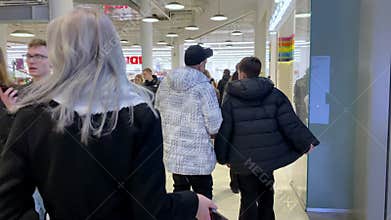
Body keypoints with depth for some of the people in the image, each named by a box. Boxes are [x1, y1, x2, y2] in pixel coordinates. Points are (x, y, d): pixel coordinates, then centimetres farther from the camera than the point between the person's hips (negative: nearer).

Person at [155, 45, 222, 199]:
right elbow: (215, 126, -16)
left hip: (172, 154, 6)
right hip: (198, 158, -6)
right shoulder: (203, 87, -15)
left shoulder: (165, 83, 2)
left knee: (179, 191, 21)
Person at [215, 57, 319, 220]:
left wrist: (223, 157, 6)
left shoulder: (231, 98, -4)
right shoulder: (274, 93, 1)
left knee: (248, 200, 7)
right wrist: (306, 143, 6)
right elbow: (290, 122, -3)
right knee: (266, 195, 20)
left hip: (243, 159, -2)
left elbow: (224, 131, -3)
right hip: (269, 156, 3)